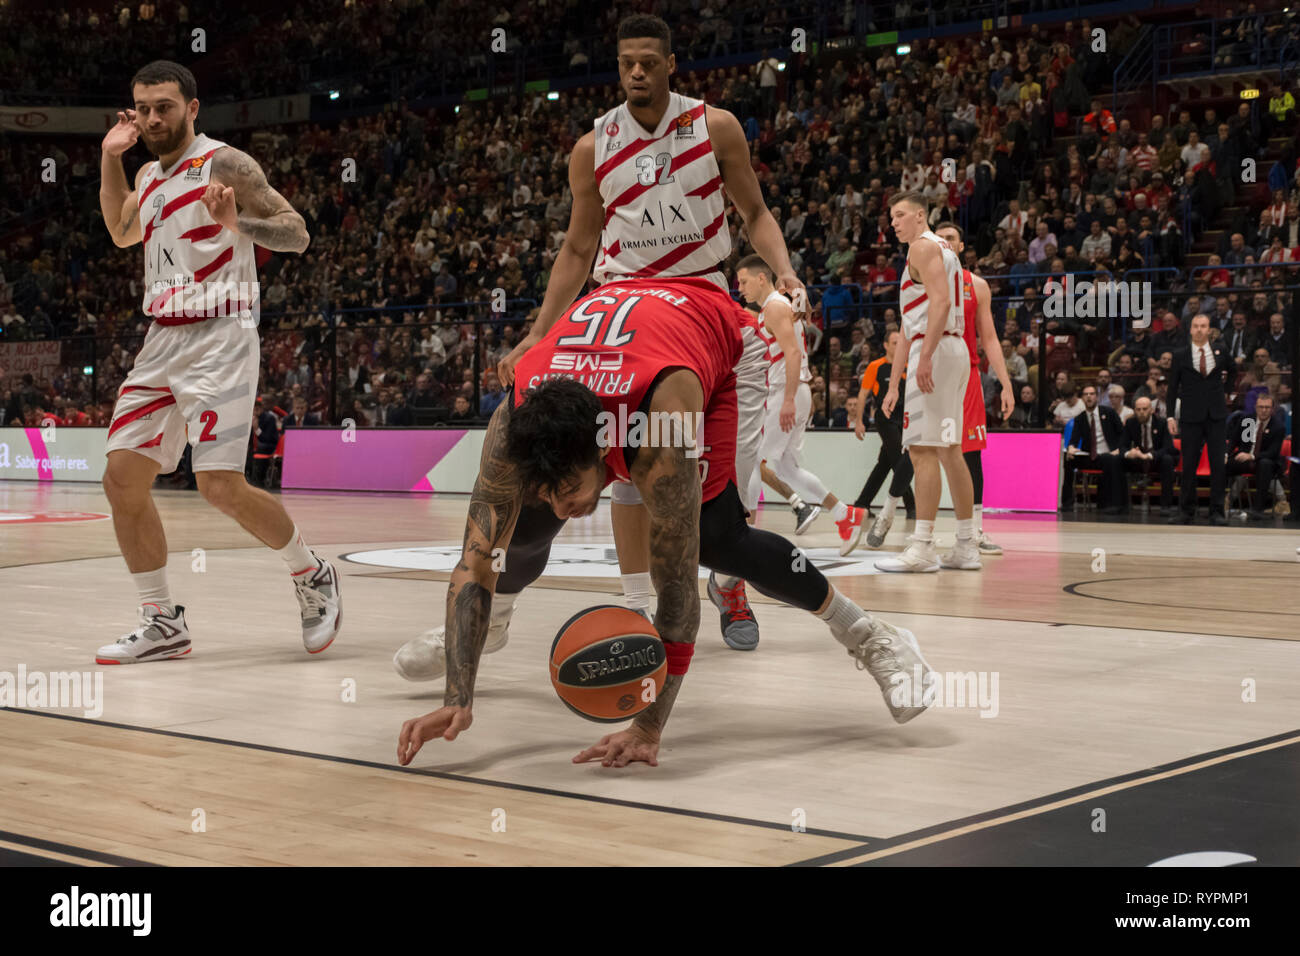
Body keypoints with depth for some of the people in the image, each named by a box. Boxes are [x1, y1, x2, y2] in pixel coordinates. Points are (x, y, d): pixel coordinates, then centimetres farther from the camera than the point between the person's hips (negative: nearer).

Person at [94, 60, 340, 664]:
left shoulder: (225, 164, -7)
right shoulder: (150, 176, 16)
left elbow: (297, 234, -11)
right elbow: (122, 233, 35)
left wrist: (238, 222, -30)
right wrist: (110, 157, 23)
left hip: (218, 339, -8)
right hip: (163, 342, 8)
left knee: (221, 486, -17)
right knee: (123, 480, 1)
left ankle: (312, 576, 7)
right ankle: (163, 625, 11)